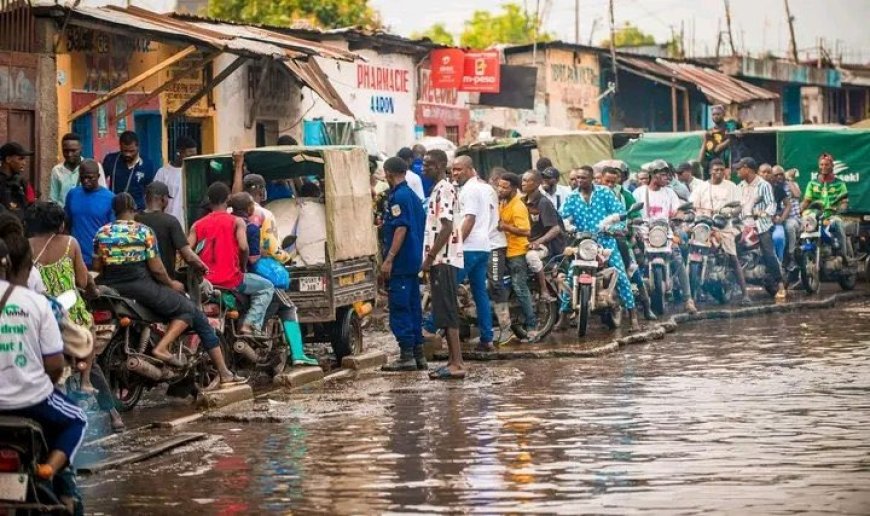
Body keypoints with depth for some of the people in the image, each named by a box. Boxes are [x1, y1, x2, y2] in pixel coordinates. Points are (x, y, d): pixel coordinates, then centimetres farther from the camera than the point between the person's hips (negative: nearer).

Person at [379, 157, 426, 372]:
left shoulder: (397, 197, -14)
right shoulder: (413, 196, 14)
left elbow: (401, 229, -21)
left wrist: (389, 259, -23)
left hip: (400, 263, -9)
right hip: (414, 261, 9)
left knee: (399, 308, -6)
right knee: (413, 307, 11)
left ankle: (406, 356, -8)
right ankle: (418, 355, 13)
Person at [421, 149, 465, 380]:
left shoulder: (444, 190, -13)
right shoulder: (439, 189, 18)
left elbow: (446, 228, -20)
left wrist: (429, 258, -18)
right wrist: (430, 258, 18)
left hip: (443, 260, -10)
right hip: (442, 260, 10)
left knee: (447, 313, -10)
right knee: (445, 313, 11)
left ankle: (457, 364, -11)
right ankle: (453, 360, 14)